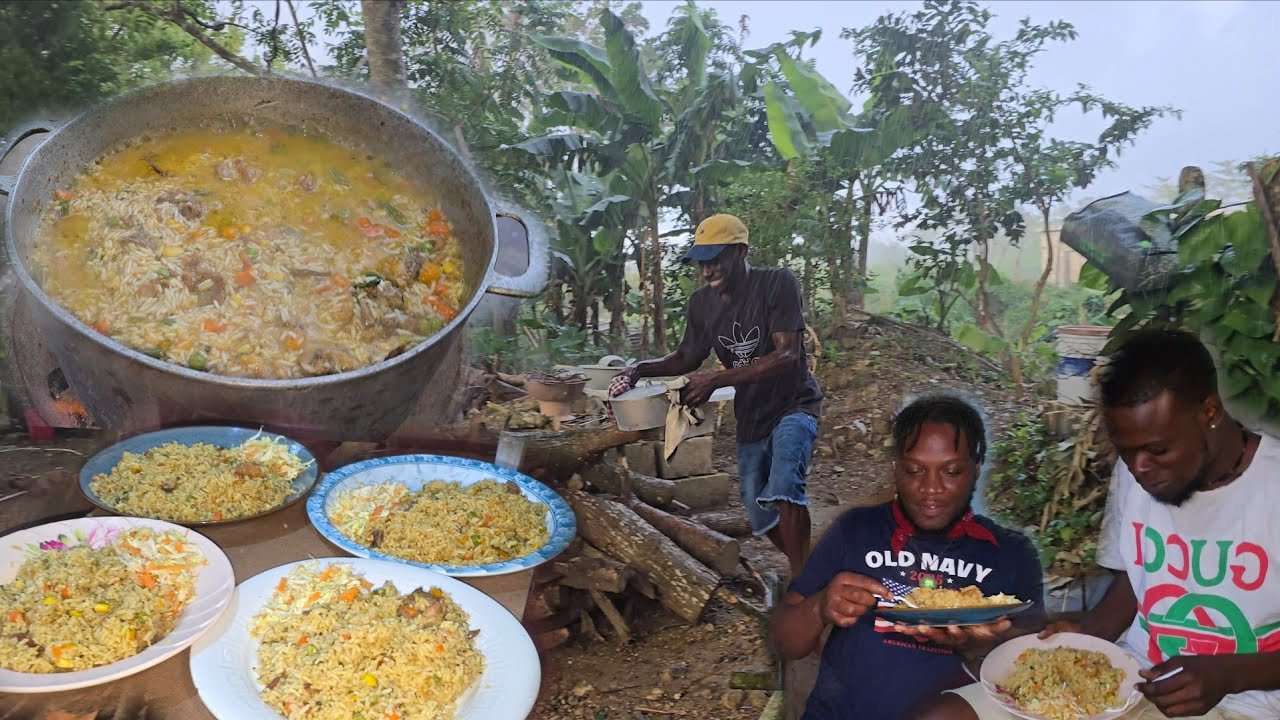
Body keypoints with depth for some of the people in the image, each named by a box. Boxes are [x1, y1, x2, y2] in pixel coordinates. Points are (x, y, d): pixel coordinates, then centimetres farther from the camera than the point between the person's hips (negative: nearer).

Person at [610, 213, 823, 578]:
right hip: (750, 416, 6)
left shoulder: (778, 283, -19)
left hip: (793, 404, -6)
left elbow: (787, 355, -27)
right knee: (760, 514, 13)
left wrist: (717, 380, -33)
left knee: (783, 489, -30)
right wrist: (641, 369, -7)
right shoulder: (702, 302, -2)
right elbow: (687, 358, 12)